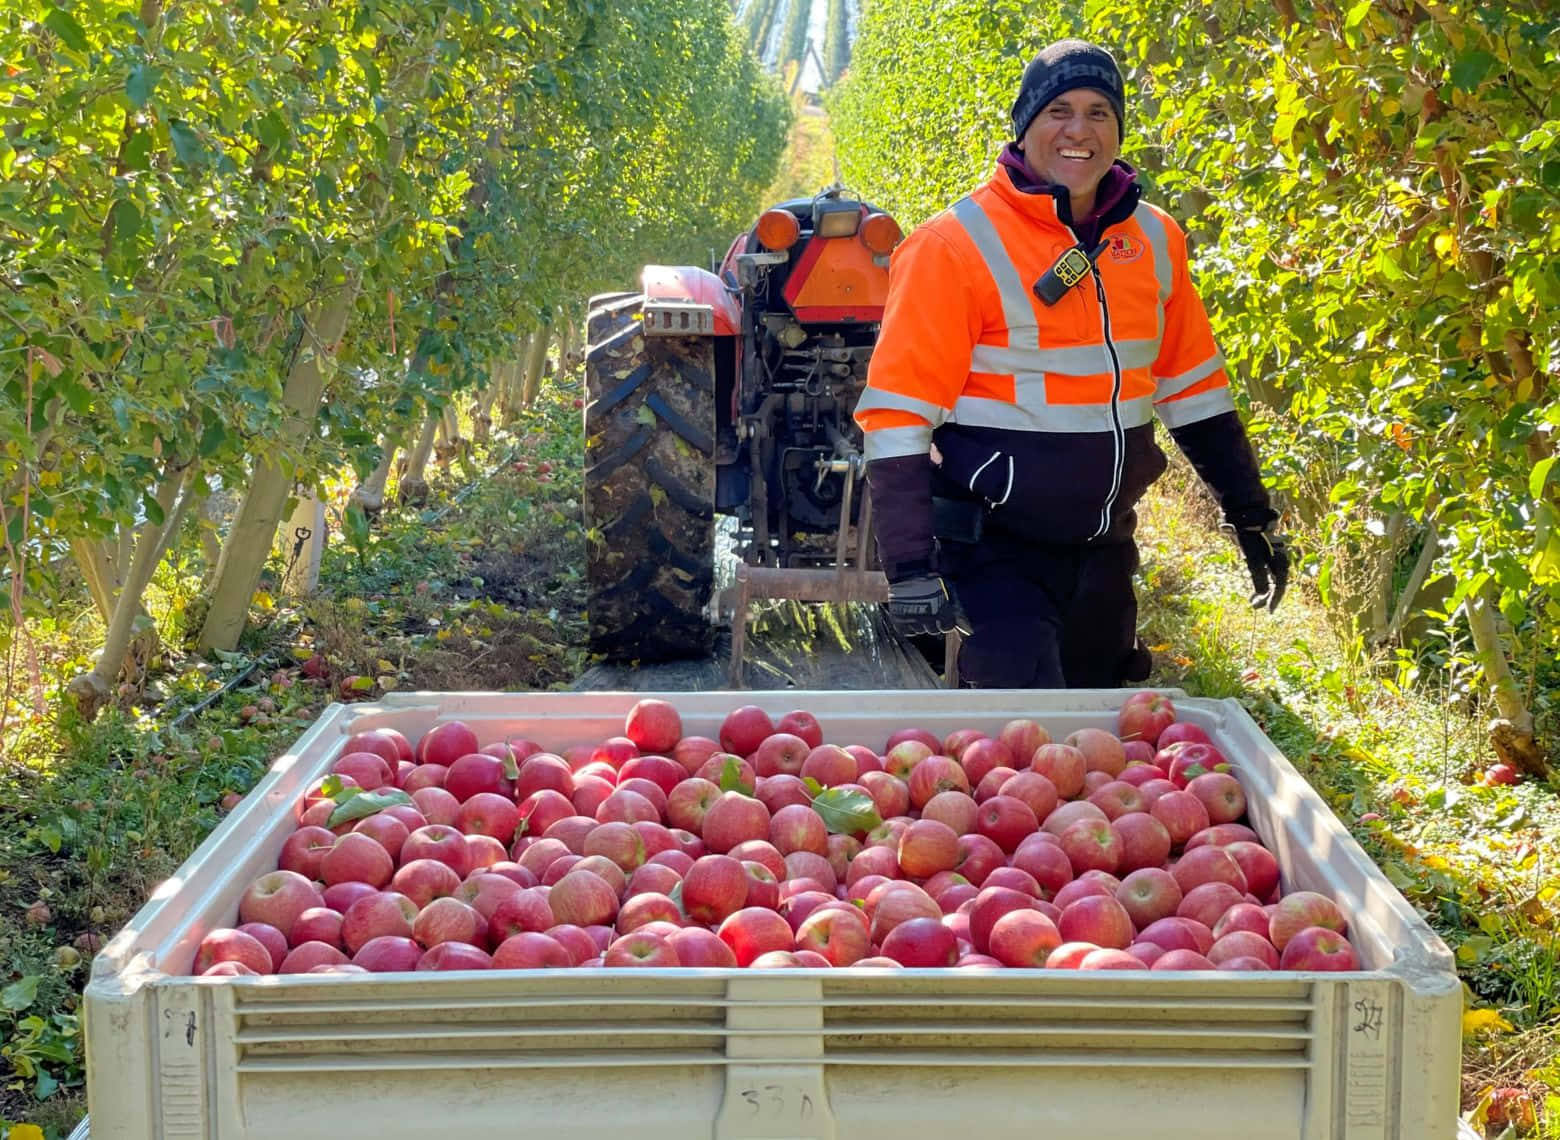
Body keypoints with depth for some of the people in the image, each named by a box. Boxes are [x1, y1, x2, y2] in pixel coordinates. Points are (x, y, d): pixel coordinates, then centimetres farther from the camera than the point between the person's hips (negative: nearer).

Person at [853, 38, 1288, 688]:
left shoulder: (1154, 241, 4)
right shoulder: (958, 245, -13)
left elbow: (1192, 390, 15)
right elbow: (898, 415, -16)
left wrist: (1252, 517, 14)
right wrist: (910, 565, -22)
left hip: (1105, 552, 6)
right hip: (998, 555, -6)